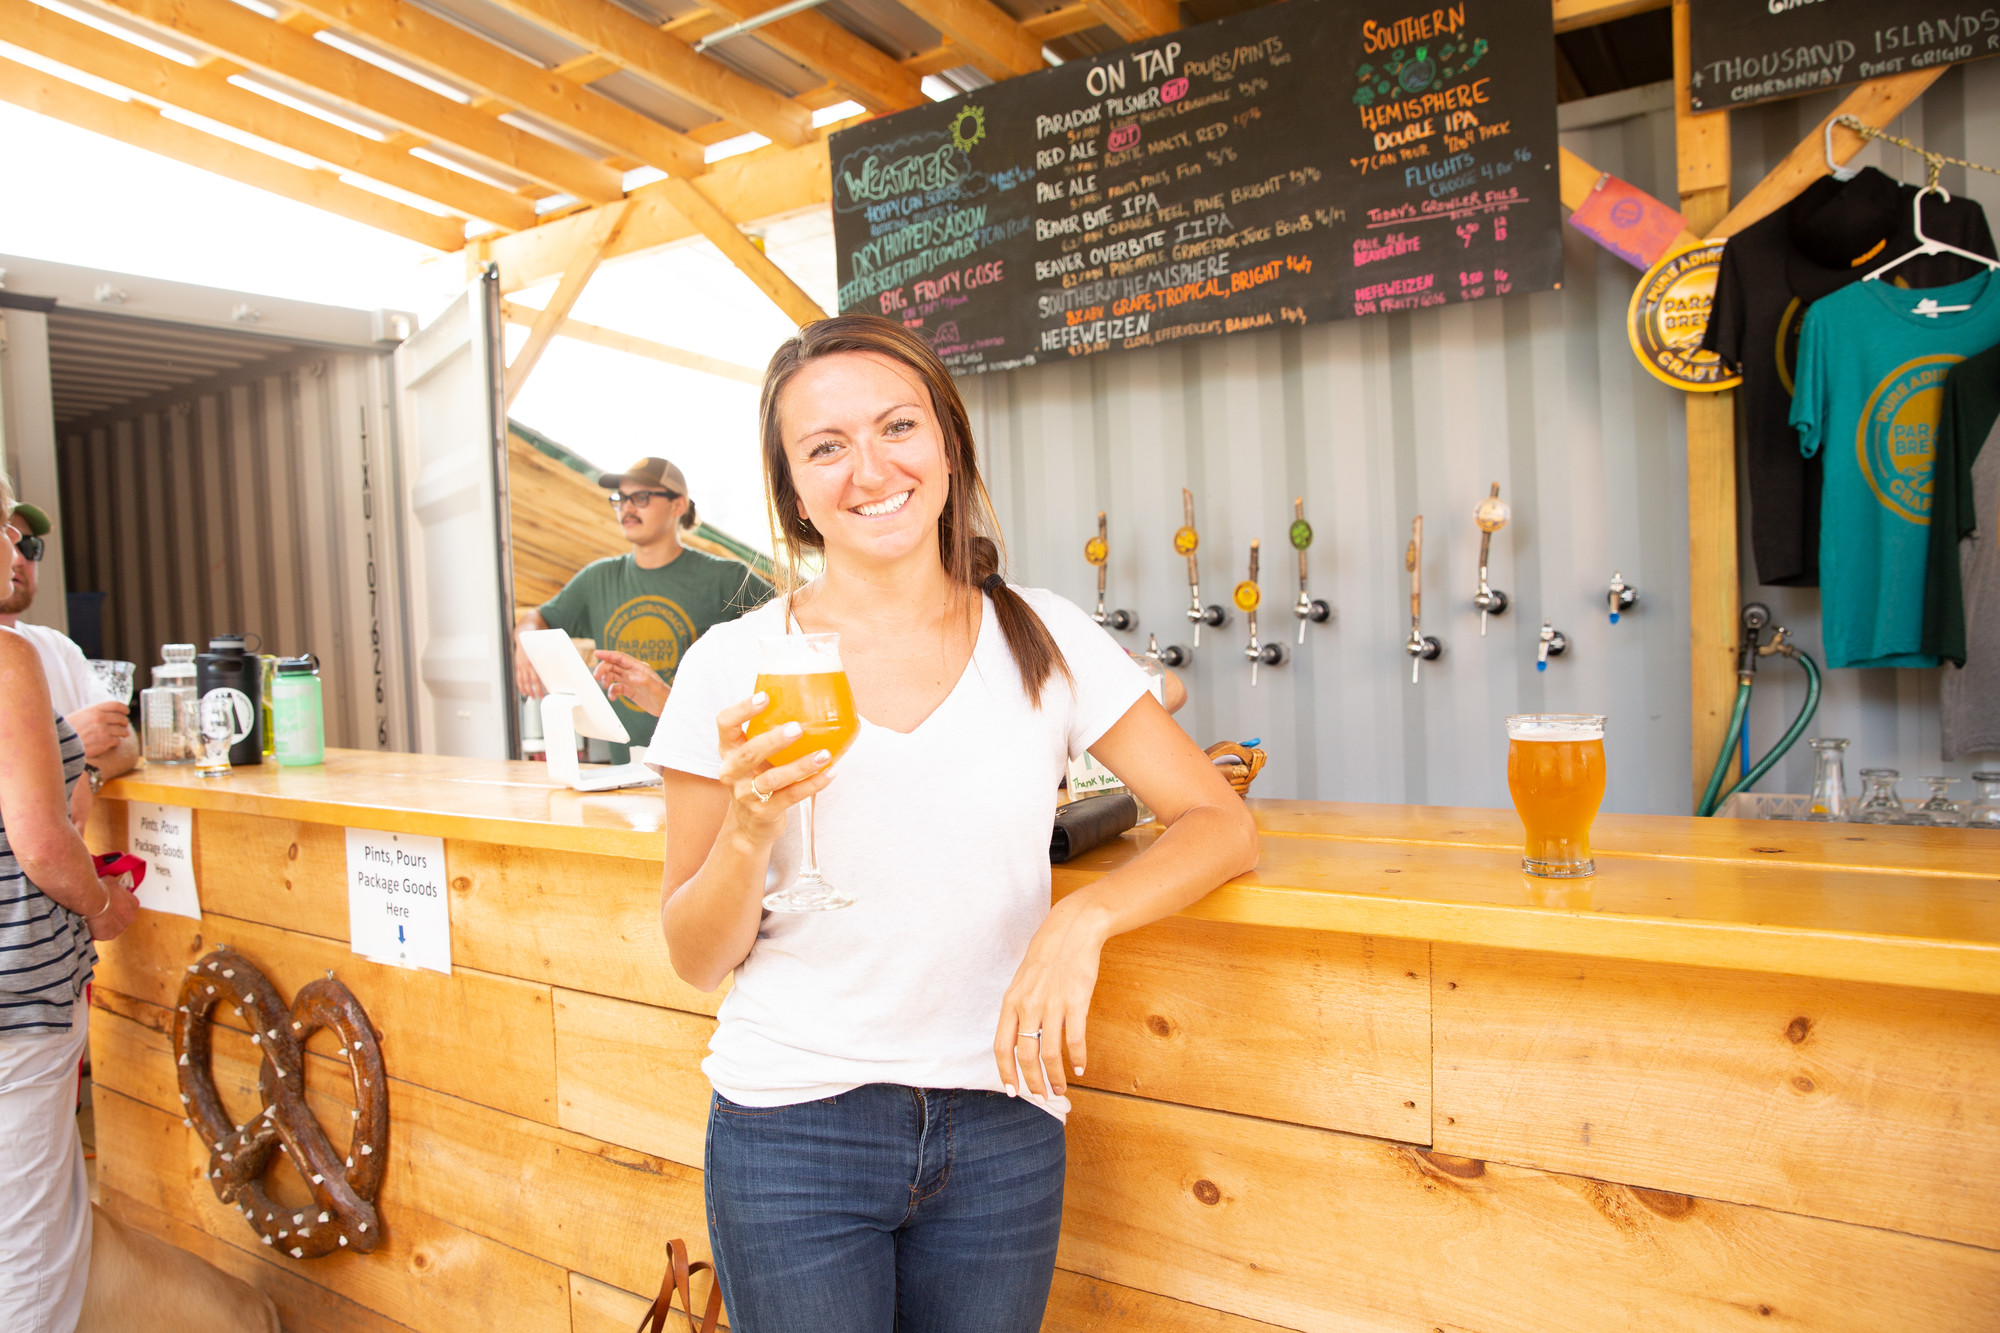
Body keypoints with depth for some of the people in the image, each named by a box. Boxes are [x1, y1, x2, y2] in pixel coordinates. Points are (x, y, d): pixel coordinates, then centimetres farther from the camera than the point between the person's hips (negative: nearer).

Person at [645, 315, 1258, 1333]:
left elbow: (1223, 826, -1)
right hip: (793, 1126, -1)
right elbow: (698, 960, -2)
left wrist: (1081, 920, -17)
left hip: (1000, 1133, 2)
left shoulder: (1043, 641, -3)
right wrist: (751, 821, -21)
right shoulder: (735, 666, -6)